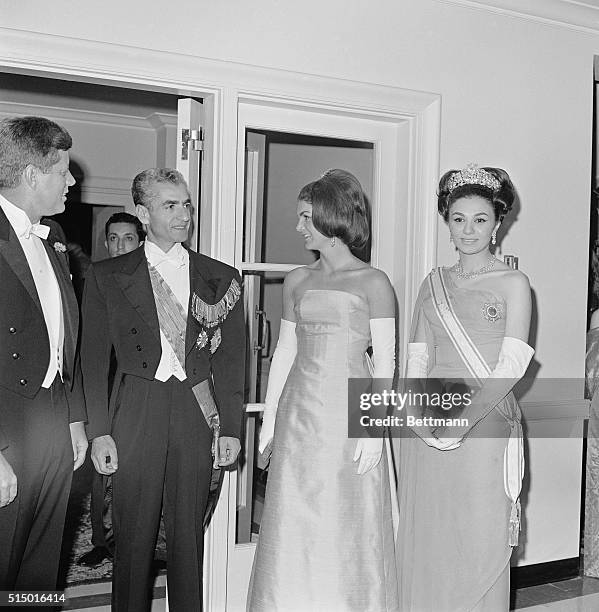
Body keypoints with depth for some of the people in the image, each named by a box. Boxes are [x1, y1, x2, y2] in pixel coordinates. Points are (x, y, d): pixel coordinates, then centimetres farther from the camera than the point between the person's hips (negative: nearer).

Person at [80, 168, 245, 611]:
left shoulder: (221, 278, 8)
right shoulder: (107, 277, 4)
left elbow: (231, 360, 8)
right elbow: (94, 359, 2)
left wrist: (230, 428, 2)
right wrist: (99, 431, -4)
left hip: (198, 415, 1)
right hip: (135, 413, -1)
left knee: (190, 537, 9)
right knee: (133, 538, 5)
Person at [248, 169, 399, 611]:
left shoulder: (372, 282, -3)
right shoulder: (297, 281, 10)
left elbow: (385, 363, -5)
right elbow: (284, 353, 12)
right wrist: (270, 418, 8)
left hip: (349, 412, -4)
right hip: (299, 415, 4)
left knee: (348, 530, 4)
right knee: (295, 528, 8)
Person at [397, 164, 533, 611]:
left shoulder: (512, 284, 1)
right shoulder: (433, 284, 13)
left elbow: (510, 366, -8)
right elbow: (417, 359, 9)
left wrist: (464, 418, -18)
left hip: (485, 424, -4)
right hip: (427, 433, 4)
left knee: (480, 546, 1)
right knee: (424, 544, 9)